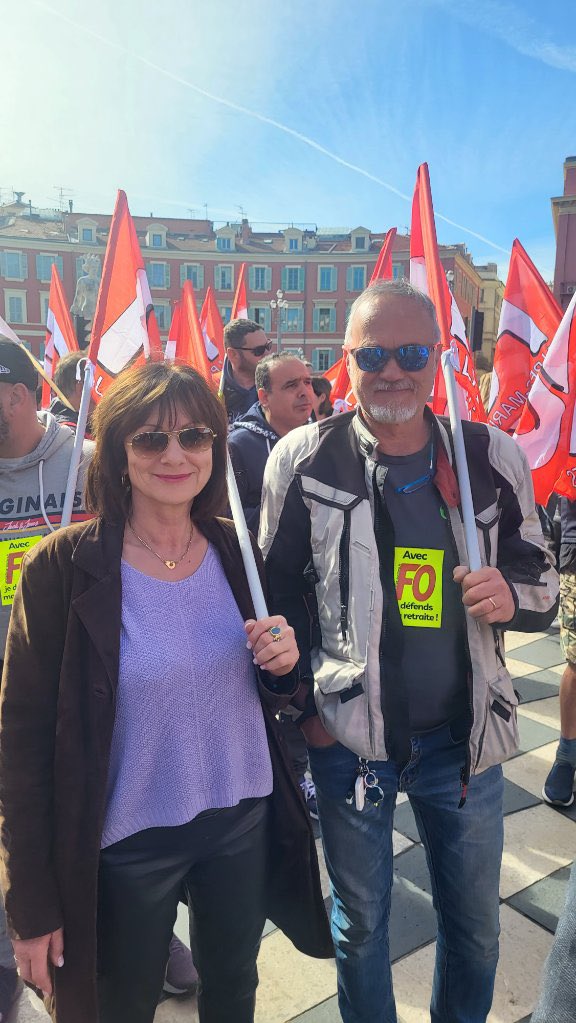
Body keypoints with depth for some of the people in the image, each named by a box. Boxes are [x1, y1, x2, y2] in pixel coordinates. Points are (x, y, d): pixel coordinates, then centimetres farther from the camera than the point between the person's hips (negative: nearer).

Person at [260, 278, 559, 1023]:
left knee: (475, 928, 22)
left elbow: (542, 581, 5)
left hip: (466, 736, 2)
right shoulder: (302, 459, -9)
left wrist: (512, 596, -18)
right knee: (359, 924, 20)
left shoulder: (494, 458, -5)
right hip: (347, 737, -1)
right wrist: (305, 704, -2)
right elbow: (277, 590, 0)